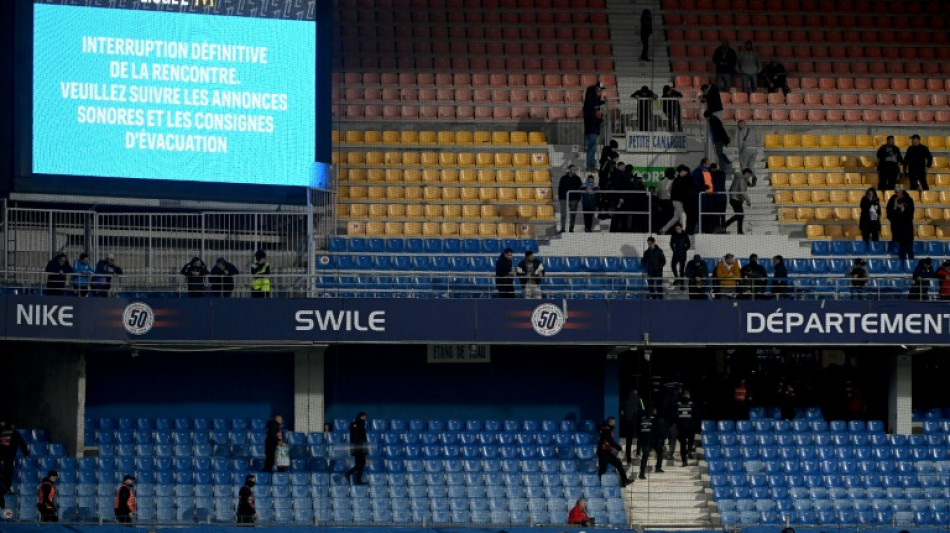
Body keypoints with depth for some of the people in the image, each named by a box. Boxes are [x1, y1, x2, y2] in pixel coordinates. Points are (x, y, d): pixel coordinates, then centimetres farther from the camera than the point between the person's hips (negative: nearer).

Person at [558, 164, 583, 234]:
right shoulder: (564, 178, 4)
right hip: (564, 199, -1)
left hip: (574, 199, 1)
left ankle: (571, 229, 13)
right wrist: (560, 198, 0)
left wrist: (578, 198, 0)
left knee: (573, 215, 5)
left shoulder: (577, 179, 5)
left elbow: (580, 189, 8)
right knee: (563, 215, -8)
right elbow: (560, 188, 7)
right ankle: (562, 229, -8)